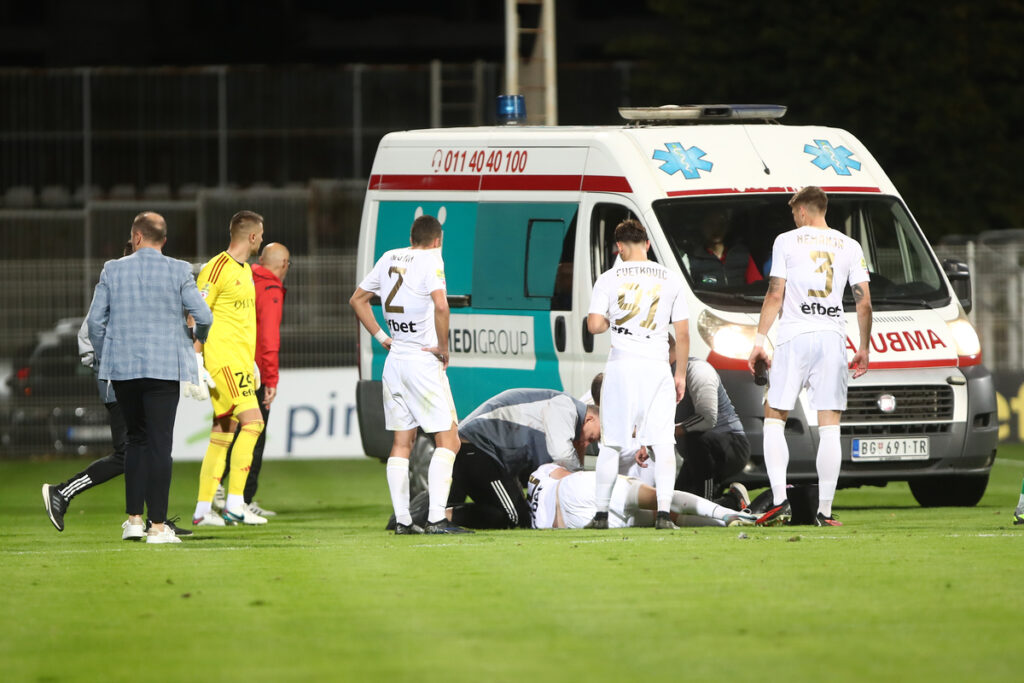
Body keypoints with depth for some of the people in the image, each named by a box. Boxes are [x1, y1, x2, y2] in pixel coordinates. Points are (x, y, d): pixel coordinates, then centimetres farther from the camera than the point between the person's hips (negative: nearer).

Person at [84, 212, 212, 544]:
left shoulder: (113, 270, 2)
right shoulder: (178, 271, -4)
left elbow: (94, 320, 2)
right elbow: (203, 316, -5)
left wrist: (103, 357, 17)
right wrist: (199, 338, 18)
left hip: (122, 367, 2)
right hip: (165, 366, -2)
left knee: (136, 439, 16)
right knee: (159, 443, -1)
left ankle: (134, 519, 13)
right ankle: (158, 526, -4)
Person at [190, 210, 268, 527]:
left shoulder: (245, 271, 19)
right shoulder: (217, 269, -11)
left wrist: (252, 362, 25)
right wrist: (196, 364, -17)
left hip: (240, 362, 10)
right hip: (222, 360, -10)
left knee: (222, 435, 8)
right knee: (252, 420, -18)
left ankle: (202, 510, 10)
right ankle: (234, 505, -20)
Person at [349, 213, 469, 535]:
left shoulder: (389, 258, 11)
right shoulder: (431, 259, -9)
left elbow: (357, 299, 21)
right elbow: (440, 305, -24)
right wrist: (443, 347, -12)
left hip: (394, 360, 7)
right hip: (424, 361, -7)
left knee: (401, 442, 10)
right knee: (447, 438, -3)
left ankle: (402, 519, 8)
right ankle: (436, 518, -13)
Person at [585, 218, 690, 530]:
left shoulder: (609, 278, 0)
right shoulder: (670, 279, 5)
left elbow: (594, 325, -7)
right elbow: (683, 333, 6)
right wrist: (681, 374, 14)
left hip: (621, 365, 0)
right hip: (657, 365, 0)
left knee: (611, 445, 8)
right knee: (663, 443, 0)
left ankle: (601, 513, 11)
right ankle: (663, 512, -11)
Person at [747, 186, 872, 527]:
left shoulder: (786, 241, 2)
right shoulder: (850, 247, 10)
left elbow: (775, 295, -2)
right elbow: (864, 303, 7)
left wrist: (759, 340, 2)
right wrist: (864, 349, 15)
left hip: (795, 336, -2)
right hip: (833, 337, 2)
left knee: (774, 418, 6)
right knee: (829, 428, 2)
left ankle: (780, 500, -8)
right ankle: (825, 510, -2)